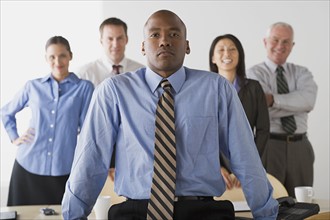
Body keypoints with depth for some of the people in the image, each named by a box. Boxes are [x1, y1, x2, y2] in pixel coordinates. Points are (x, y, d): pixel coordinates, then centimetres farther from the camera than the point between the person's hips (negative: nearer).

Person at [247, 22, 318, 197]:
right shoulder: (255, 73, 1)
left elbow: (308, 99, -11)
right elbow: (265, 111, -16)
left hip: (300, 147, 4)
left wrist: (274, 99, -19)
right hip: (269, 145, -4)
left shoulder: (301, 73, 12)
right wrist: (297, 103, -9)